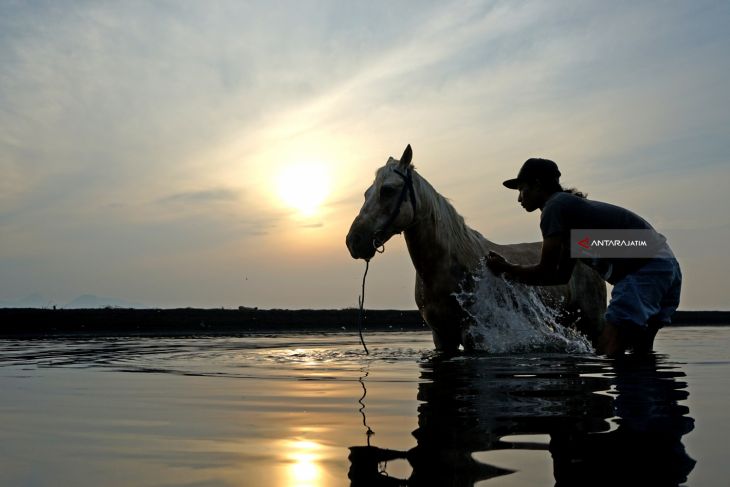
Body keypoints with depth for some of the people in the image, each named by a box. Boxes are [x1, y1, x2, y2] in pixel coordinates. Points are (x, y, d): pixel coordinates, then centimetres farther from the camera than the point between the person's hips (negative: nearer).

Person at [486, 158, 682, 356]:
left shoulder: (554, 206, -6)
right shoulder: (572, 206, 23)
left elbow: (545, 274, -7)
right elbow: (561, 275, 26)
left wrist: (506, 268, 9)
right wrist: (513, 273, 24)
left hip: (645, 270, -10)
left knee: (607, 352, -13)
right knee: (640, 354, 18)